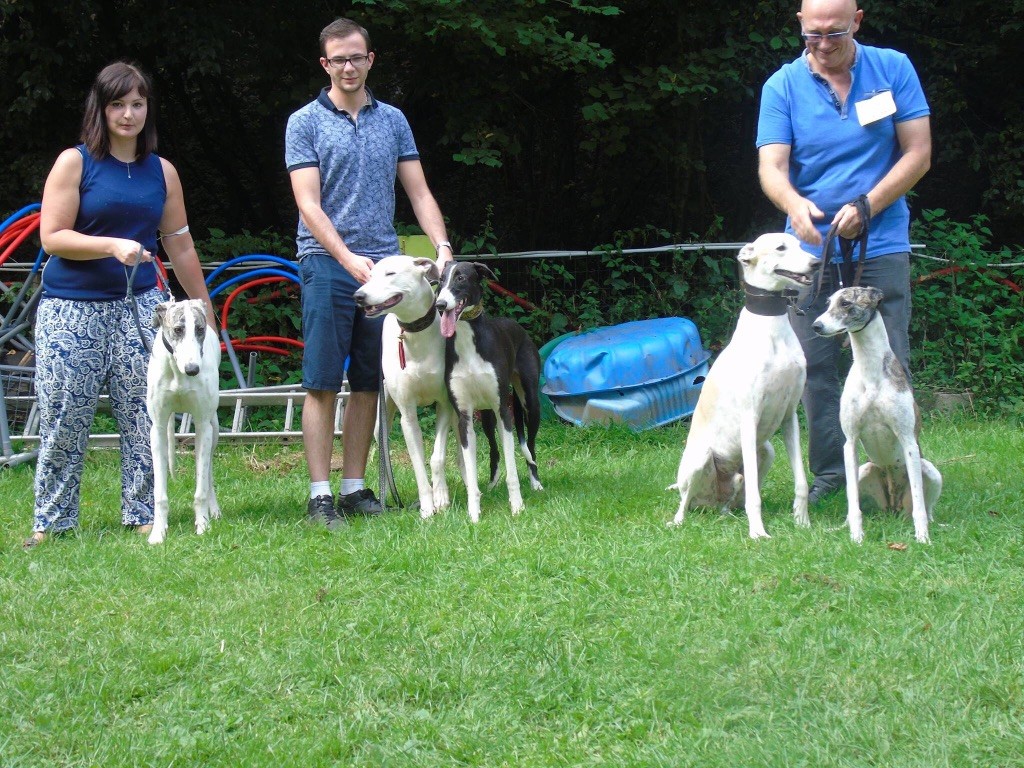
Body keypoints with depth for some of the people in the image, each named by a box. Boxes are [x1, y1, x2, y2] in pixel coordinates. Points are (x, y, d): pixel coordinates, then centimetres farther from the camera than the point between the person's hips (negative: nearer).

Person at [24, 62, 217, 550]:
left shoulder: (161, 172, 10)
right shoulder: (74, 163, -1)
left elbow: (180, 247, 16)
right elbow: (52, 238, -8)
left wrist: (203, 307, 17)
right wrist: (113, 245, -19)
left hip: (139, 305, 3)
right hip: (72, 309, -3)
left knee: (143, 417, -1)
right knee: (63, 420, -3)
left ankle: (143, 514, 8)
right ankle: (52, 522, 7)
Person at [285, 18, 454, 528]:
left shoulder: (393, 121, 12)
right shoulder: (305, 123, 0)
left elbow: (419, 193, 11)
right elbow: (309, 205, -8)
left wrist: (442, 246, -5)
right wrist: (348, 259, -19)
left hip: (383, 264, 4)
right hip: (327, 265, -4)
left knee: (368, 385, 6)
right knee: (322, 385, -5)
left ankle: (355, 488, 12)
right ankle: (320, 494, -3)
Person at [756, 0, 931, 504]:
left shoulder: (893, 70, 1)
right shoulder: (783, 86, 1)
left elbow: (918, 154, -2)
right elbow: (771, 166, -8)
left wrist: (865, 207, -13)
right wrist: (795, 204, -31)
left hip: (880, 245, -1)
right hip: (810, 247, 1)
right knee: (814, 365, 3)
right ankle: (830, 470, 12)